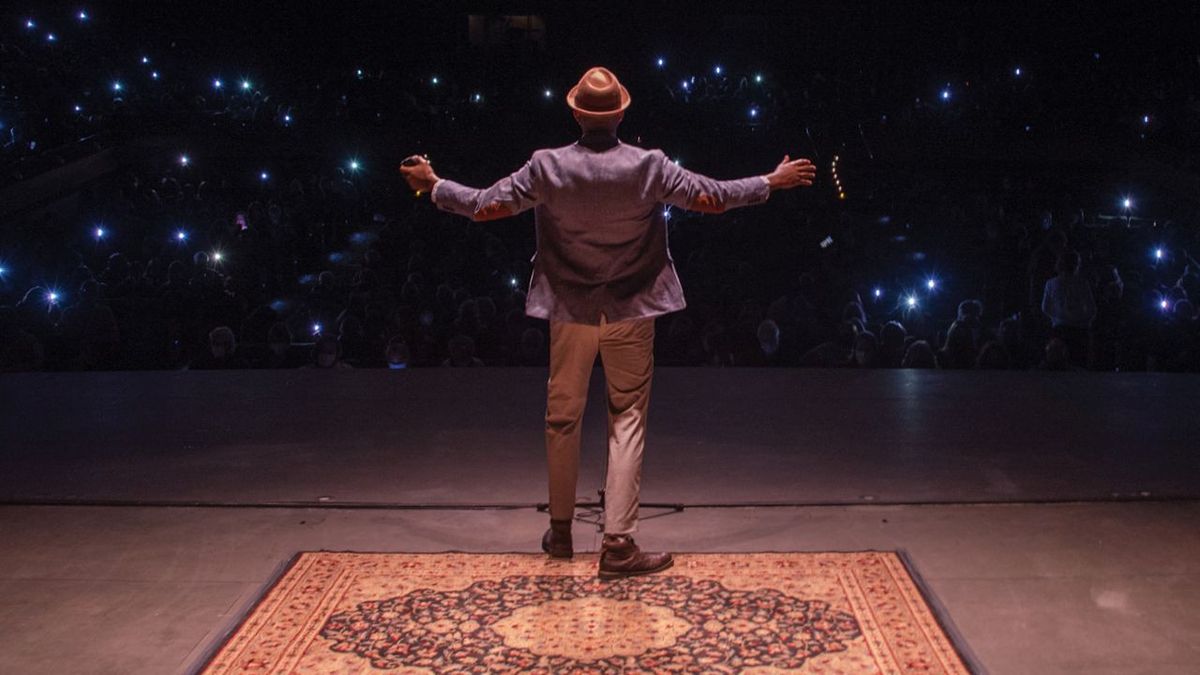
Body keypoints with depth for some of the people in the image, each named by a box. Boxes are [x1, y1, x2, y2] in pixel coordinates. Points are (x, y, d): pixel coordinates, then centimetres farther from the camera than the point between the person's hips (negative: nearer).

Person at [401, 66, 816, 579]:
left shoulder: (548, 167, -12)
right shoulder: (648, 167, -13)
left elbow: (485, 206, -6)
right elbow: (712, 197, -6)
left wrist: (433, 185, 11)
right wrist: (772, 182, 8)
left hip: (568, 310, 1)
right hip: (630, 311, -1)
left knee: (563, 417, 14)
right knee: (627, 420, 5)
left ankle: (560, 531, 27)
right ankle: (618, 543, 1)